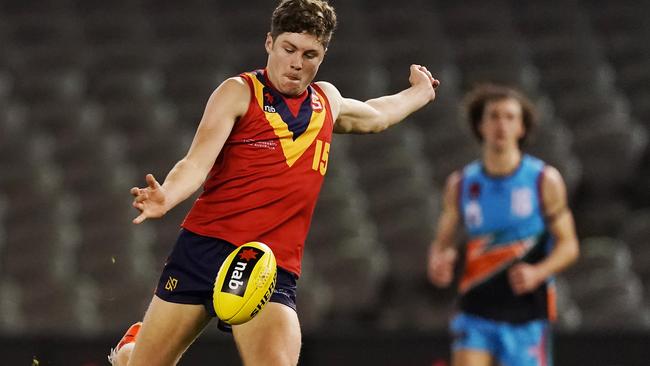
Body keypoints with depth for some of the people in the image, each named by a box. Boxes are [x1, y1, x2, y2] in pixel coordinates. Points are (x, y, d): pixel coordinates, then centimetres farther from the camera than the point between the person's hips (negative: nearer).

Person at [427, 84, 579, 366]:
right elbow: (442, 241, 11)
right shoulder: (461, 184, 5)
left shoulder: (544, 180, -2)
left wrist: (537, 273, -19)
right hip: (475, 313, 1)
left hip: (528, 315, -1)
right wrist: (438, 263, -14)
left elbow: (568, 245, 0)